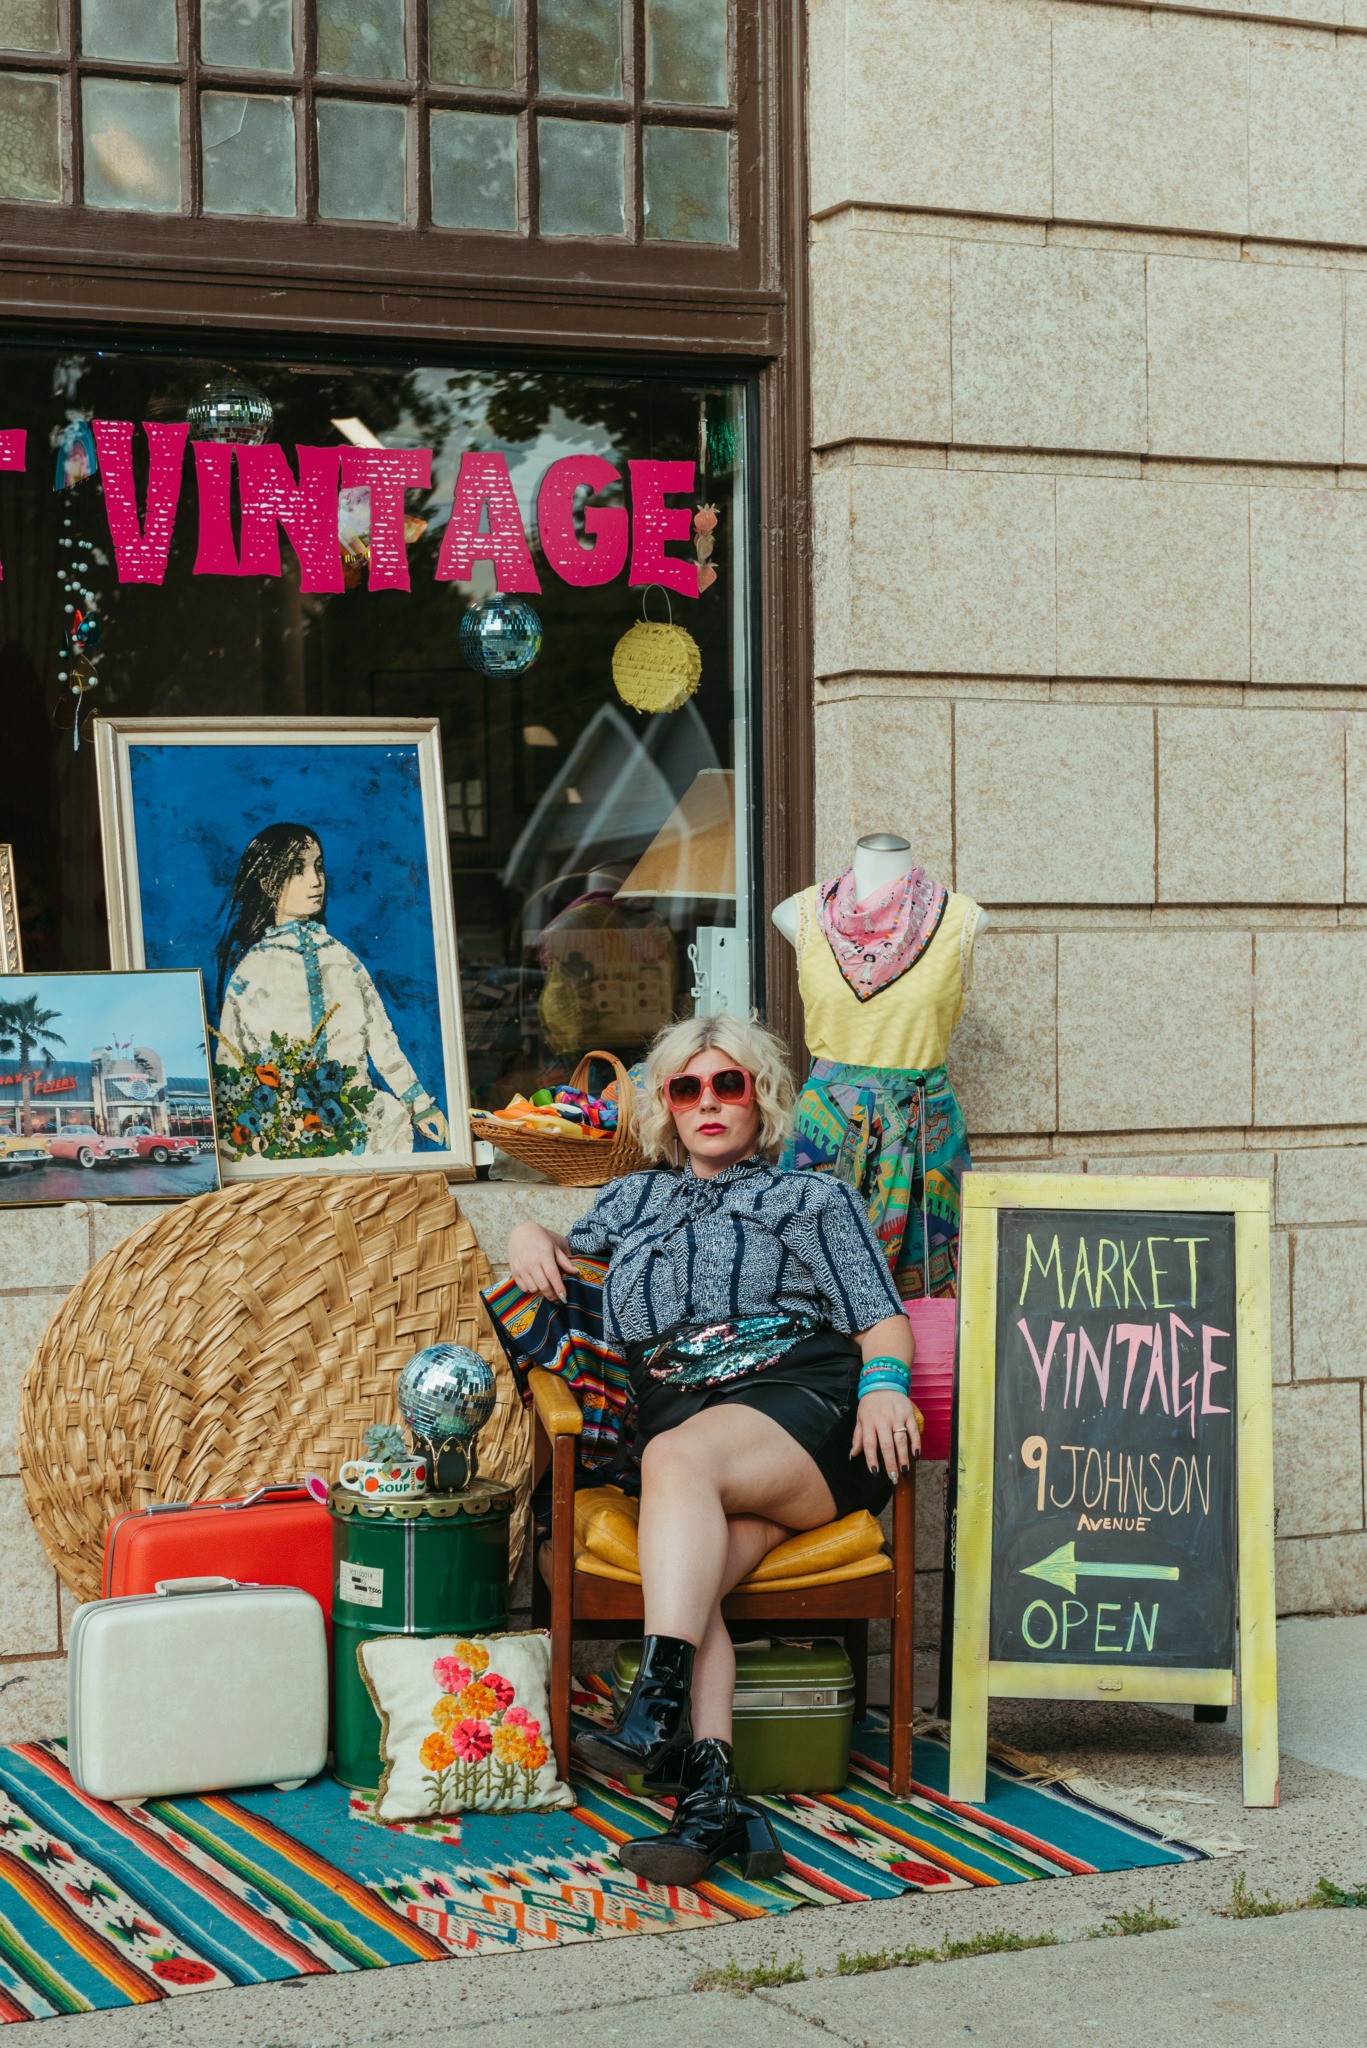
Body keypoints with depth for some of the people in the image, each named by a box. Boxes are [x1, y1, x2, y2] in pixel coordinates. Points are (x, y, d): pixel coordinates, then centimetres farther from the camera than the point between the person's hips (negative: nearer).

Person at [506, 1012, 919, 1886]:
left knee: (678, 1455, -37)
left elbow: (884, 1323, 14)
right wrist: (532, 1235, 23)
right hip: (682, 1420, 3)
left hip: (804, 1400, -3)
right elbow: (569, 1256, 47)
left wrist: (884, 1384, -8)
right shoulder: (636, 1199, 33)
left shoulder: (815, 1196, 23)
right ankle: (713, 1799, -46)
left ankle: (659, 1702, -50)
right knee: (690, 1587, -29)